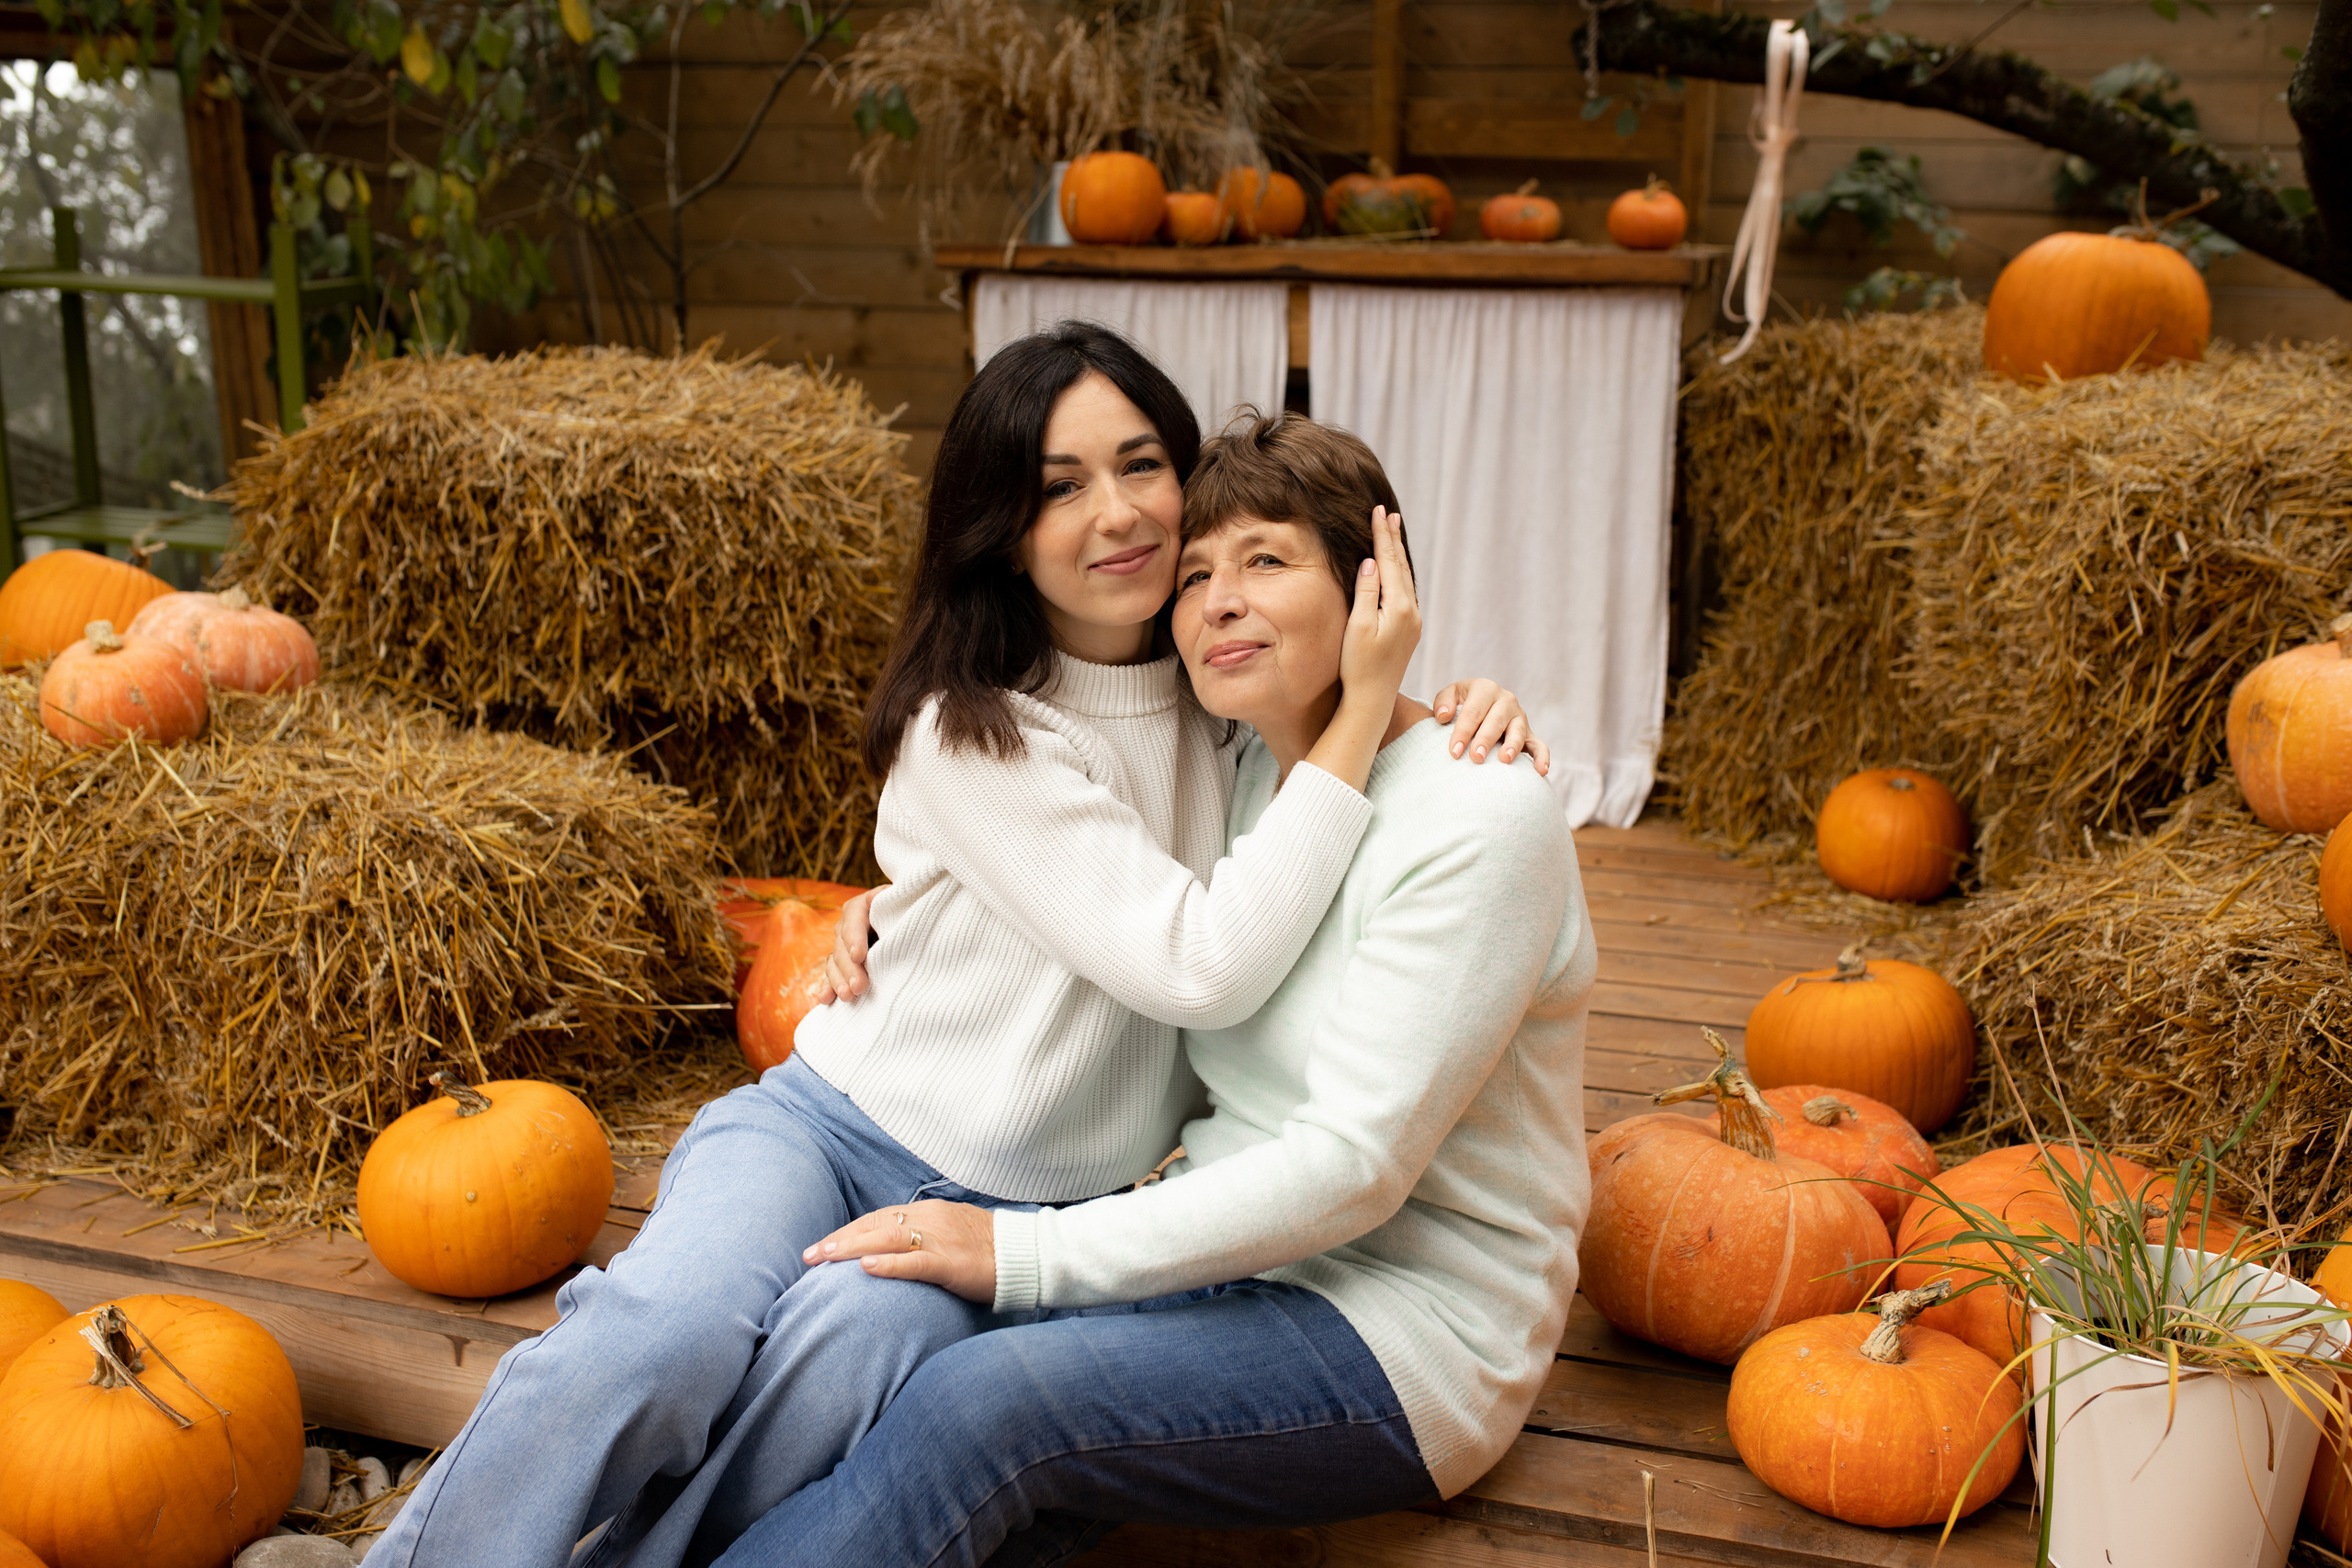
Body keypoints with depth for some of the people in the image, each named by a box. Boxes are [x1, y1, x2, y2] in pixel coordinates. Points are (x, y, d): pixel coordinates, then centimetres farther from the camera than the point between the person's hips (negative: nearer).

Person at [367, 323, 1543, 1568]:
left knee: (835, 1365, -34)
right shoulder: (970, 732, -14)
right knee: (662, 1339, -36)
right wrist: (1365, 714, -20)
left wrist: (1466, 716, -4)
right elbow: (1203, 969, -21)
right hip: (830, 1129, -2)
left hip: (1033, 1216, 3)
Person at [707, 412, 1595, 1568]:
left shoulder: (1478, 815, -16)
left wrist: (1026, 1253, -22)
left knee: (983, 1400, -30)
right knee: (856, 1313, -20)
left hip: (1405, 1330, -7)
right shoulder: (1250, 778, 7)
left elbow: (1352, 1168, -21)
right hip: (1225, 1247, 7)